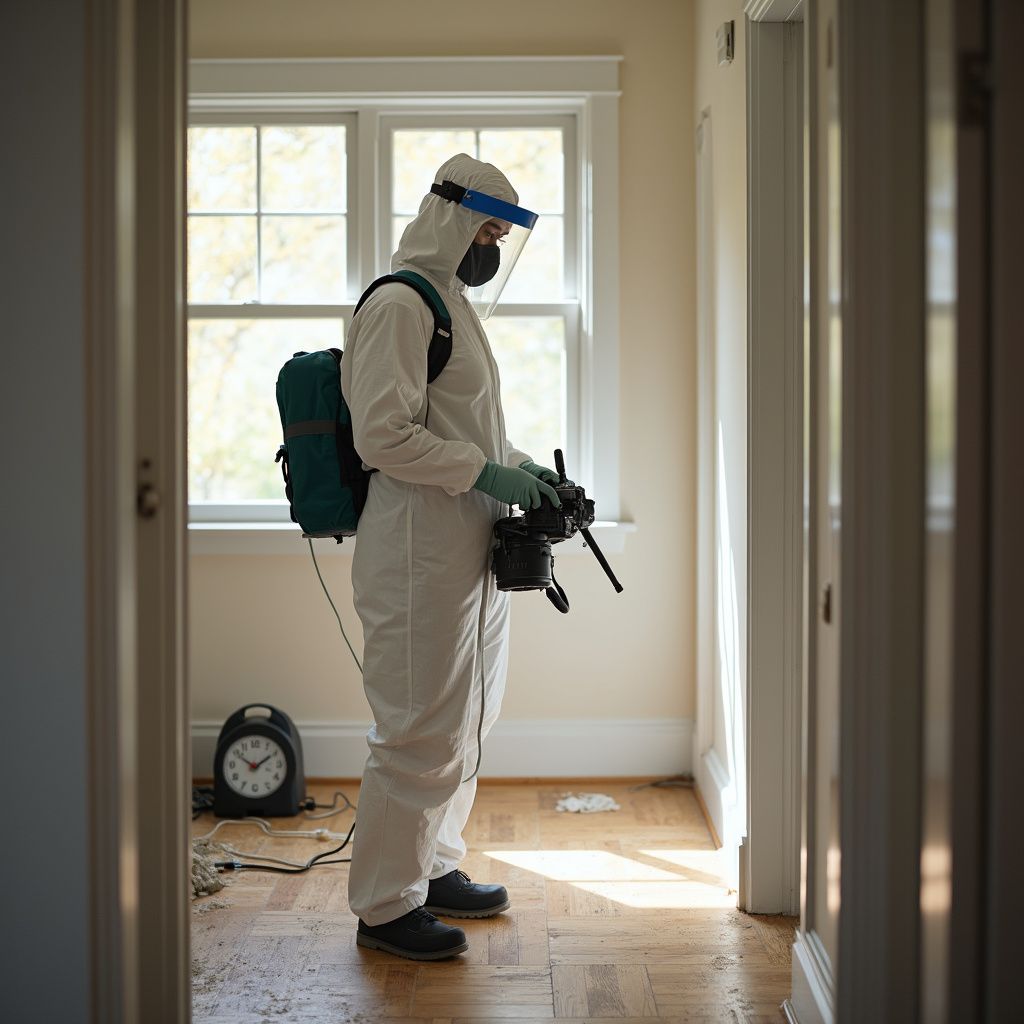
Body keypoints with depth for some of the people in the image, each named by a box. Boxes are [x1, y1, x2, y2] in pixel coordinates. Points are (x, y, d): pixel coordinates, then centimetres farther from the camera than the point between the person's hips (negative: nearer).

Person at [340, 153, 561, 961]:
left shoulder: (453, 303, 20)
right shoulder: (400, 303, -12)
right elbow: (384, 436, -20)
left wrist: (520, 467, 11)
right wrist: (487, 472, -19)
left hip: (467, 554, 10)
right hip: (419, 555, -10)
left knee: (464, 724, 18)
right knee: (423, 732, -5)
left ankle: (435, 870, 31)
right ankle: (385, 906, 6)